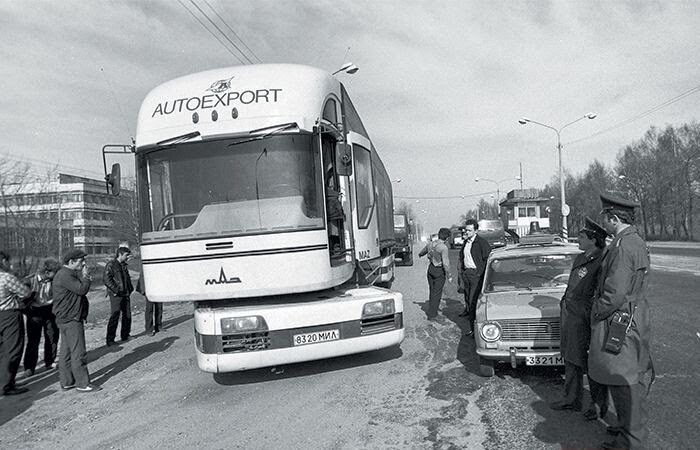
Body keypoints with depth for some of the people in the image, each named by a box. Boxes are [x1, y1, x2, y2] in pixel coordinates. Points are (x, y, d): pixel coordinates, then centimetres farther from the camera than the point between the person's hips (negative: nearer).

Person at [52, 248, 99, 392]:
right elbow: (82, 289, -23)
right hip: (70, 319, -11)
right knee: (78, 352, -6)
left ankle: (66, 382, 23)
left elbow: (80, 290, 17)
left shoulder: (70, 274, 17)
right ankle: (82, 383, -1)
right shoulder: (65, 275, -17)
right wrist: (85, 276, -8)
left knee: (66, 351, 15)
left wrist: (85, 278, 1)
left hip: (67, 319, 11)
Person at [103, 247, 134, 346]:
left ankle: (125, 336, 22)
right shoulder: (111, 264, -8)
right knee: (115, 316, -7)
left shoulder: (124, 265, 16)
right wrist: (115, 290, -18)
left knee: (127, 315, 10)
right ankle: (110, 339, 0)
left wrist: (130, 288, 13)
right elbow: (106, 279, -16)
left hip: (125, 294, 8)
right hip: (116, 295, -8)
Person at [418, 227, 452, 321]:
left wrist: (420, 254, 39)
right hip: (439, 271, -6)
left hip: (431, 269, 6)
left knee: (432, 290, 22)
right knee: (437, 293, 5)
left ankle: (433, 309, 36)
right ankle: (431, 315, 10)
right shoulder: (444, 248, -23)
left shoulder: (430, 244, -3)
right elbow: (445, 263, -25)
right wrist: (449, 276, -15)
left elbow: (422, 252, 16)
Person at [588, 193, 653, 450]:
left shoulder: (623, 247, -23)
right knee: (631, 383, 20)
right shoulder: (636, 242, 10)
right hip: (634, 322, 10)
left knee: (624, 386, 1)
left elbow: (614, 296, -26)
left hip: (618, 327, -10)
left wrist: (595, 313, -10)